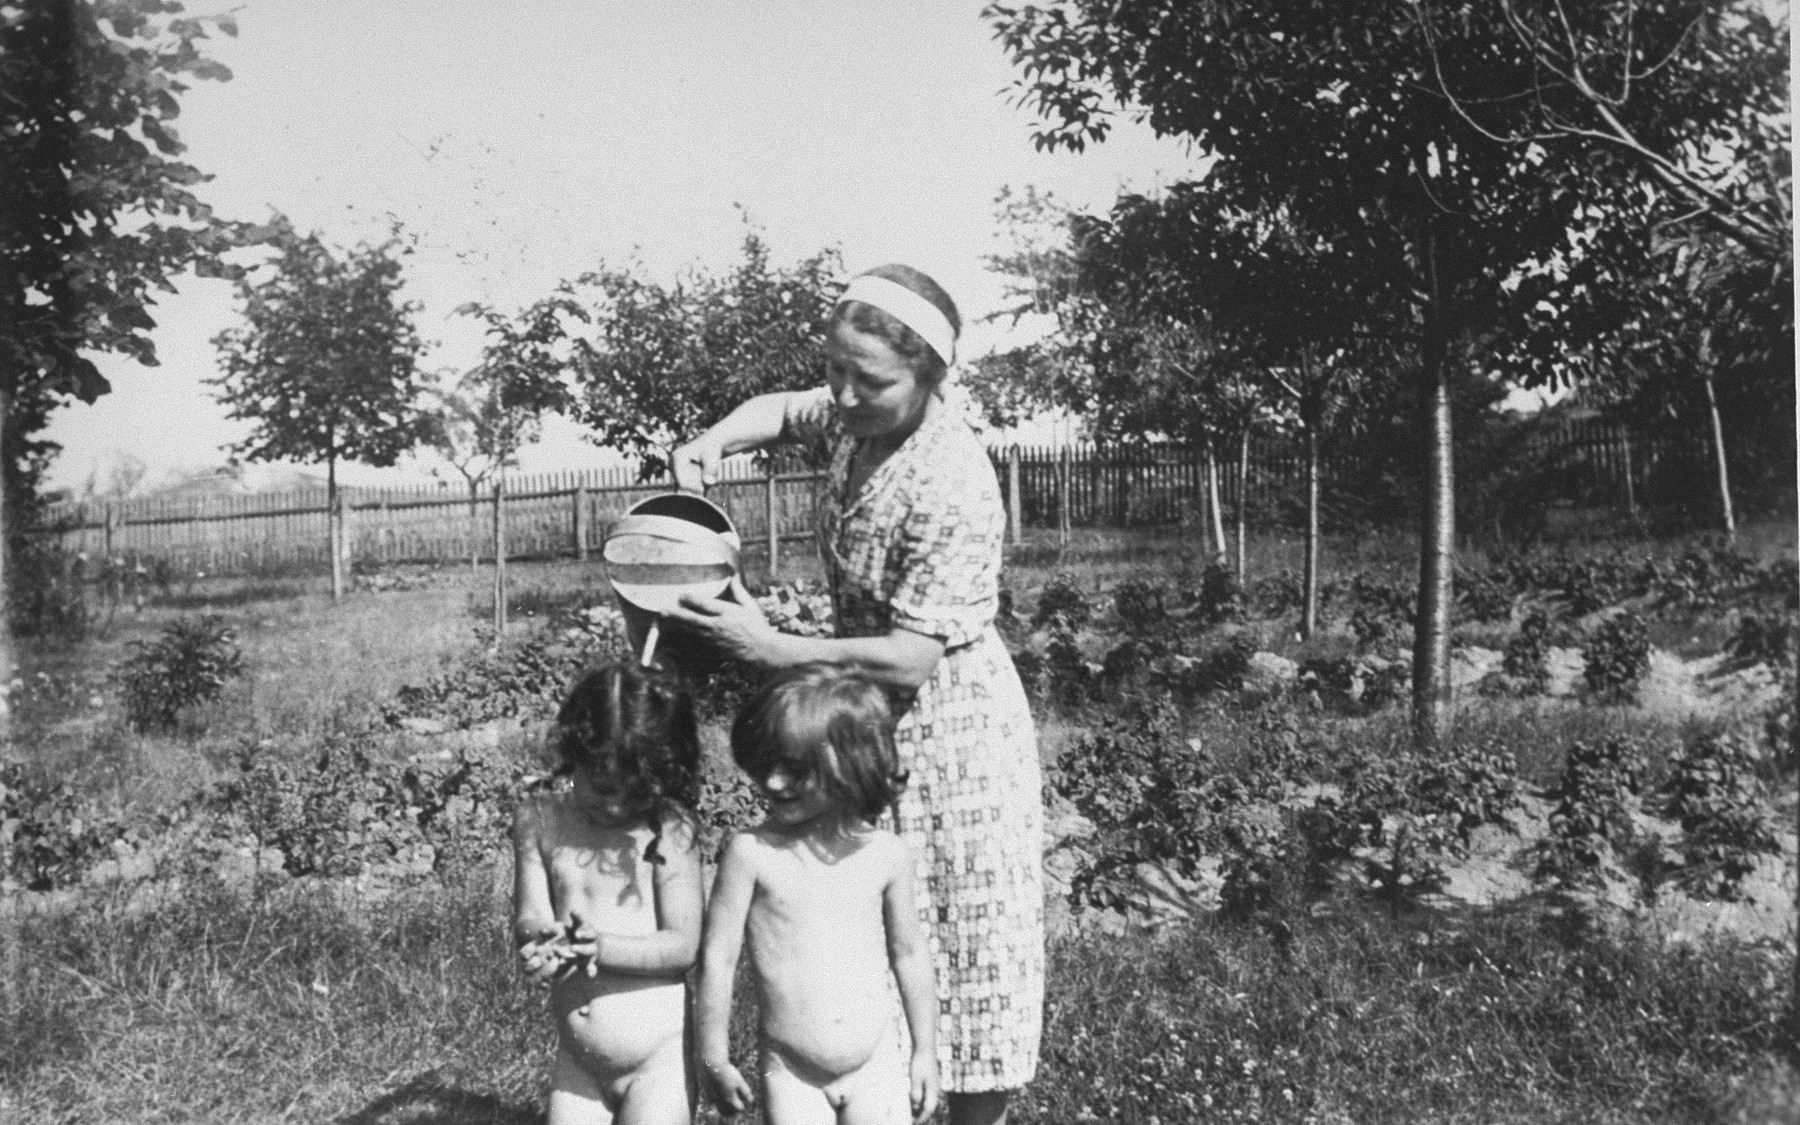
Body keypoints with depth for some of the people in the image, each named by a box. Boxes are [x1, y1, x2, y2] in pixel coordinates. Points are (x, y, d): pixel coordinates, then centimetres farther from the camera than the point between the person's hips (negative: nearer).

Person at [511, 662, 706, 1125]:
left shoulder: (670, 830, -14)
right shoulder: (538, 822, -2)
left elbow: (682, 946, -14)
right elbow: (527, 917, -3)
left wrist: (596, 948, -28)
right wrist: (547, 937, -27)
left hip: (660, 1057, -4)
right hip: (576, 1060, 4)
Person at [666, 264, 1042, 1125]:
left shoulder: (953, 488, -28)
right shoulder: (857, 415, -5)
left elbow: (911, 659, -27)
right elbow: (784, 411, 18)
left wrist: (773, 651, -26)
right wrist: (717, 440, -3)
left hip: (948, 730, -8)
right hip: (864, 717, 8)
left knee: (964, 950, 8)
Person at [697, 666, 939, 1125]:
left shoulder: (887, 854, -5)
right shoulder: (751, 852, -13)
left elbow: (908, 954, 6)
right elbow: (717, 957, -7)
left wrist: (925, 1050, 10)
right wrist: (714, 1060, -3)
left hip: (877, 1063, 2)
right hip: (791, 1071, -1)